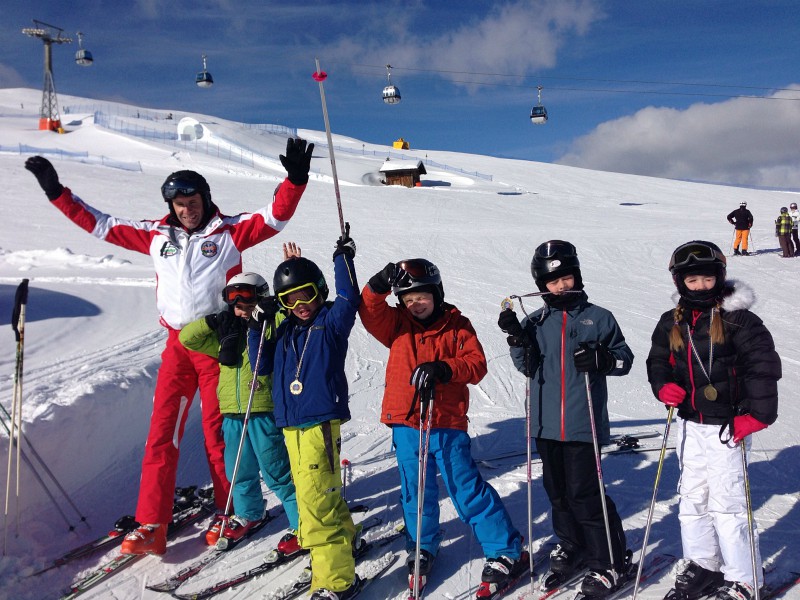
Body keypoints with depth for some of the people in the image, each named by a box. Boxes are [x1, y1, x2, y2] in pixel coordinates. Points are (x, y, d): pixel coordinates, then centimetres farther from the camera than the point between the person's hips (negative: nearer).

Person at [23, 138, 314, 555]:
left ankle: (230, 512, 21)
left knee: (218, 430, 3)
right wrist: (57, 192, 15)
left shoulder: (229, 231, -1)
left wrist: (295, 180, -23)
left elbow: (275, 217, -9)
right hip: (177, 343, 4)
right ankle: (151, 525, 8)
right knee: (162, 431, 1)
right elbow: (101, 225, 16)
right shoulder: (156, 236, 9)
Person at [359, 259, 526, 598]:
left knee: (467, 490, 0)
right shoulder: (397, 325, 6)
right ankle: (422, 549, 36)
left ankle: (507, 553, 12)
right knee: (416, 492, 14)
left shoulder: (457, 325, 1)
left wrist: (443, 368, -25)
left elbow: (476, 364, -8)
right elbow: (369, 312, -9)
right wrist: (379, 285, -25)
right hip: (405, 424, 3)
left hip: (447, 424, -3)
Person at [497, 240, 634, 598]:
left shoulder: (598, 318, -2)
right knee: (558, 491, 16)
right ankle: (571, 548, 36)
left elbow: (624, 359, 3)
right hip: (547, 423, 4)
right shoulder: (536, 322, 5)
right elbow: (527, 367, 3)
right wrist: (517, 338, -13)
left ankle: (610, 562, 14)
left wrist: (601, 358, -17)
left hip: (583, 423, -4)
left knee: (584, 493, -3)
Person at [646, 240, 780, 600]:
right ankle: (701, 565, 33)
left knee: (726, 502, -2)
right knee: (692, 497, 15)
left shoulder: (738, 319, -11)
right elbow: (657, 360, 16)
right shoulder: (671, 323, 5)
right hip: (690, 424, 6)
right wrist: (664, 387, -4)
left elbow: (763, 366, -13)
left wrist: (754, 416, -19)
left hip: (726, 425, -6)